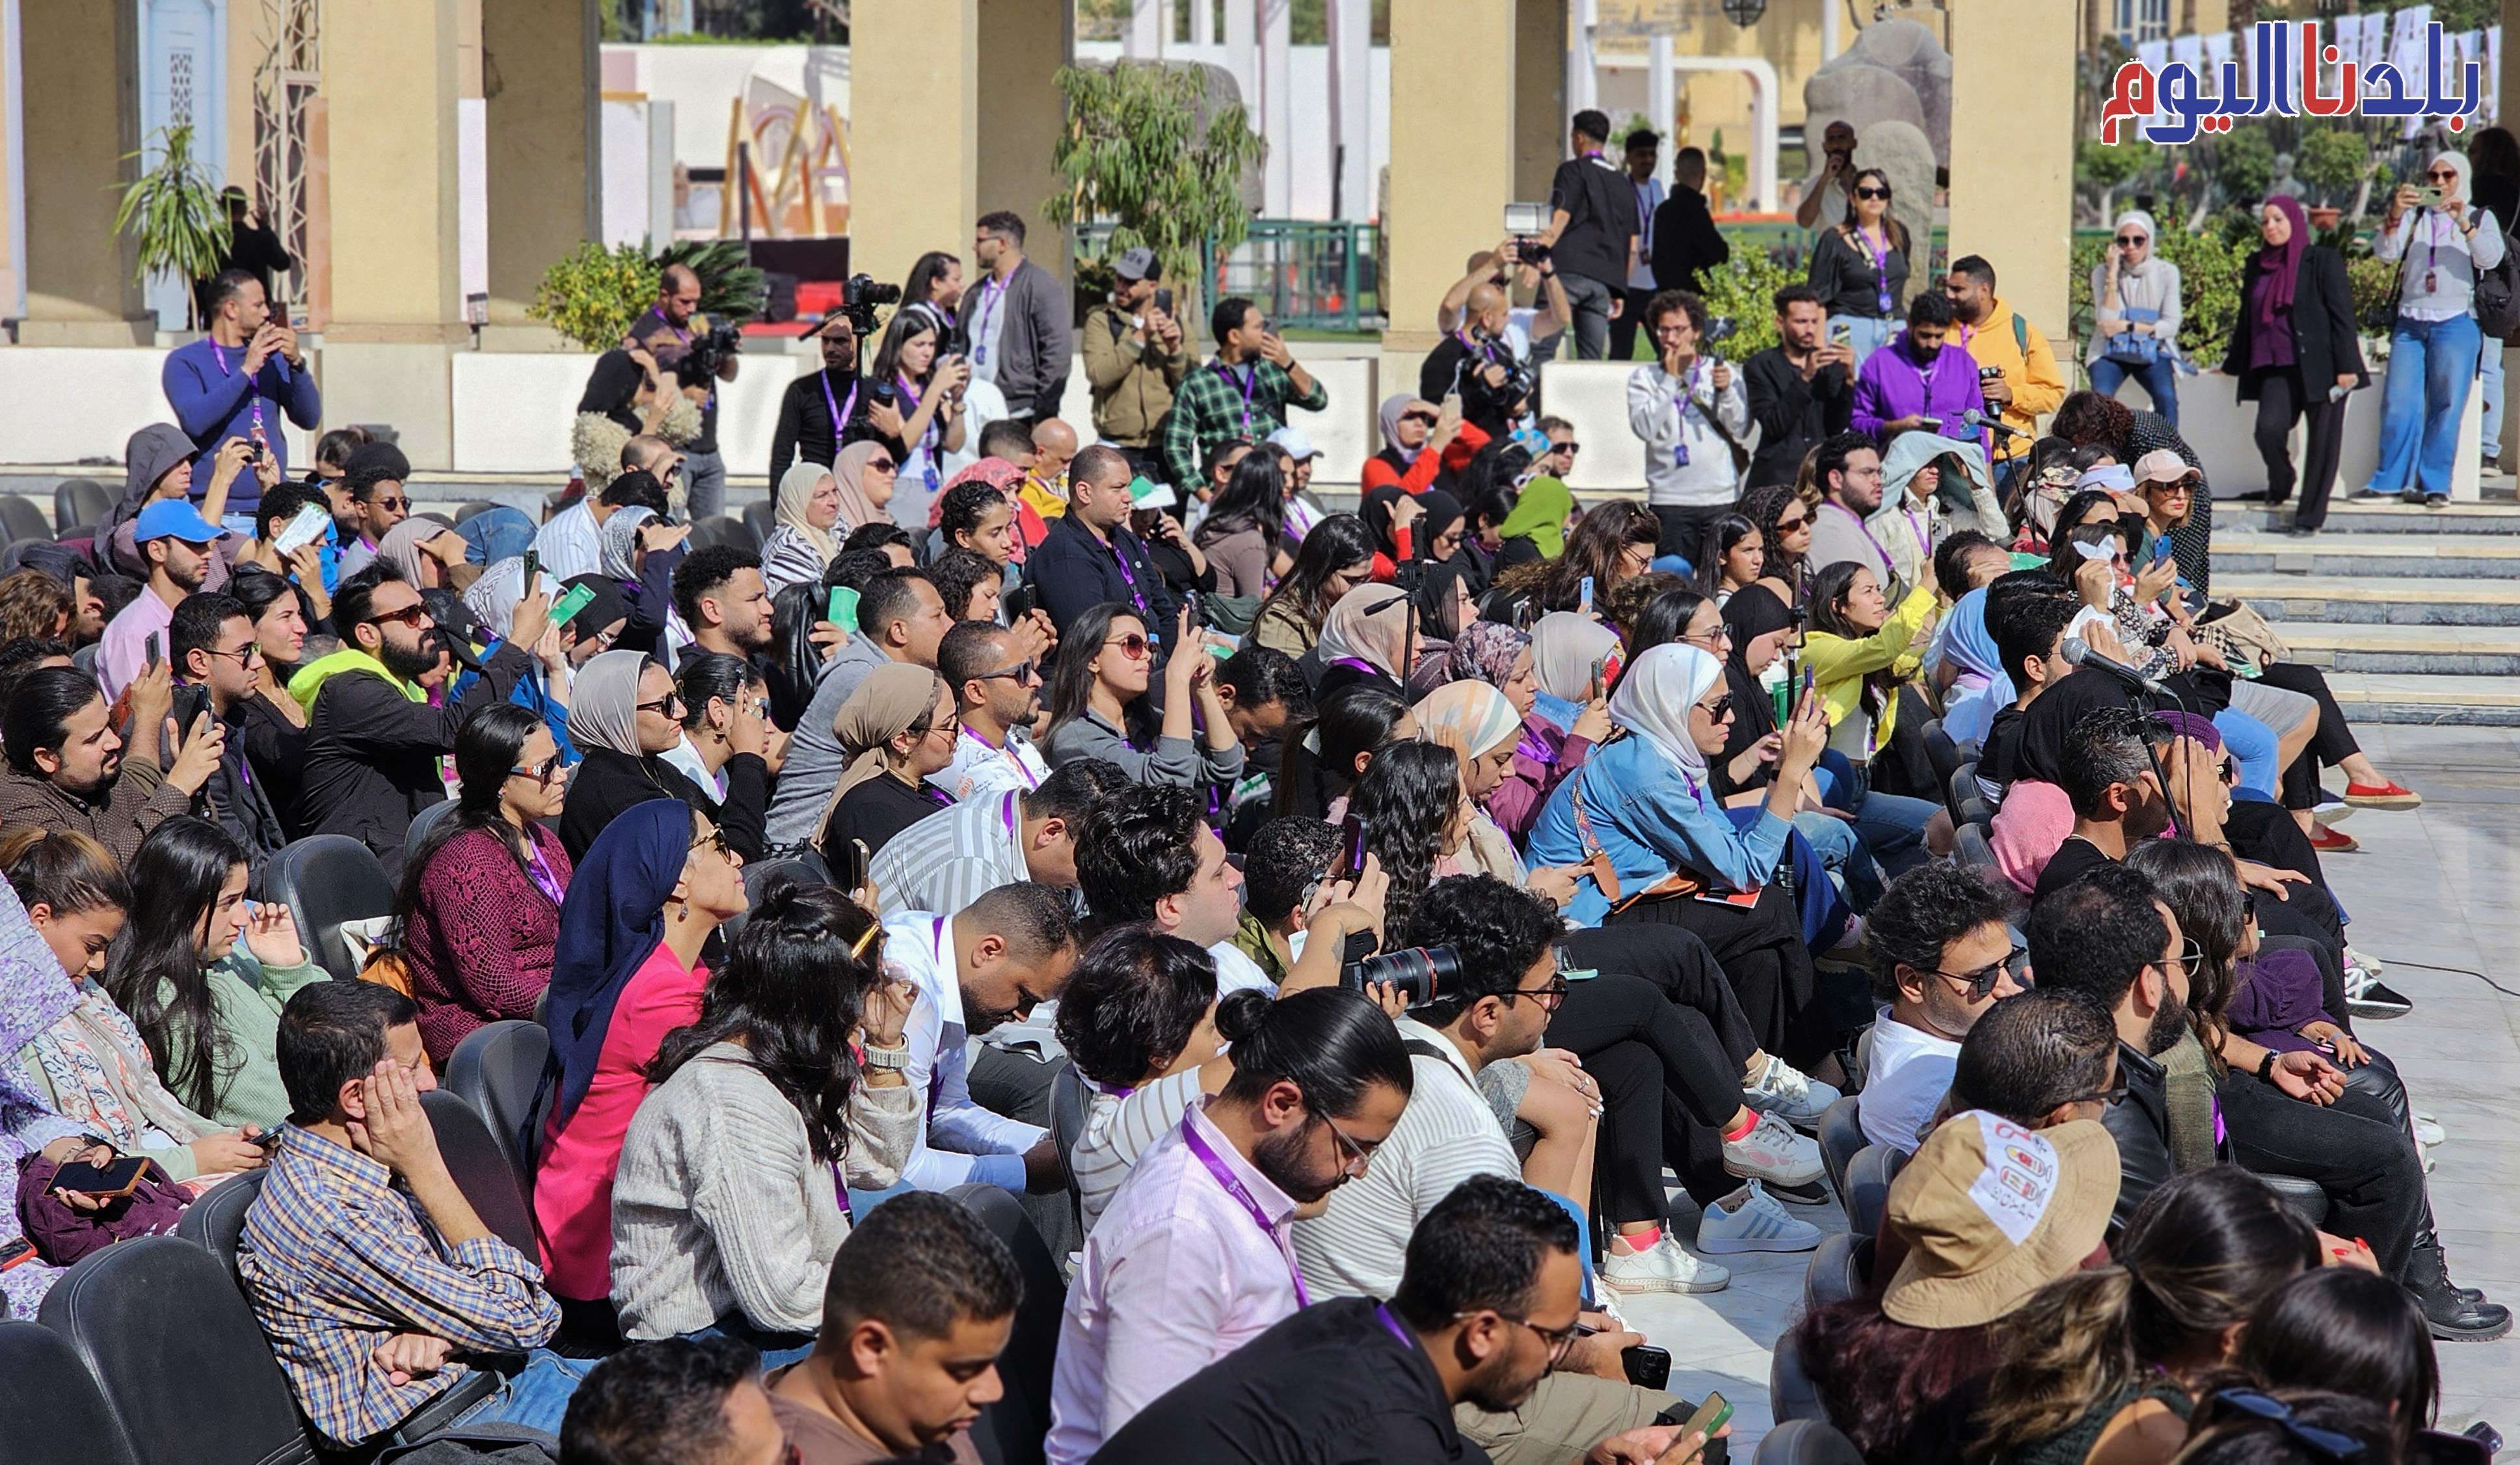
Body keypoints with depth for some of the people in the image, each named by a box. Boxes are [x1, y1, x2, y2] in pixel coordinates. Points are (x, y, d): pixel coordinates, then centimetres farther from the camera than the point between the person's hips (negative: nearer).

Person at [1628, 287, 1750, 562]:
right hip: (1670, 498, -1)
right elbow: (1644, 428, -9)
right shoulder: (1644, 377, 7)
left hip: (1721, 497, 1)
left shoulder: (1721, 370, 11)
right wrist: (1672, 379, -6)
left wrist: (1726, 391, -12)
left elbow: (1741, 430, 4)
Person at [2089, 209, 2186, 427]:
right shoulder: (2102, 272, -4)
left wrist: (2128, 326, -16)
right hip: (2111, 352, 0)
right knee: (2100, 396, -29)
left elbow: (2171, 325, -6)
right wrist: (2113, 276, -18)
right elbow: (2106, 321, -15)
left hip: (2153, 353, 0)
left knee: (2166, 397, -27)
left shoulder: (2166, 272, -3)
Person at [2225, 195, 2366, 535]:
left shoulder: (2322, 261, 0)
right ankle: (2280, 483, 11)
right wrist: (2233, 363, 29)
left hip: (2318, 365, -3)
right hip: (2277, 367, 4)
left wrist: (2346, 366, -12)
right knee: (2269, 428, -17)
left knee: (2321, 441, -2)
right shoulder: (2257, 265, 15)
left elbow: (2341, 315, -5)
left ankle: (2310, 516, 6)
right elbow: (2246, 318, 25)